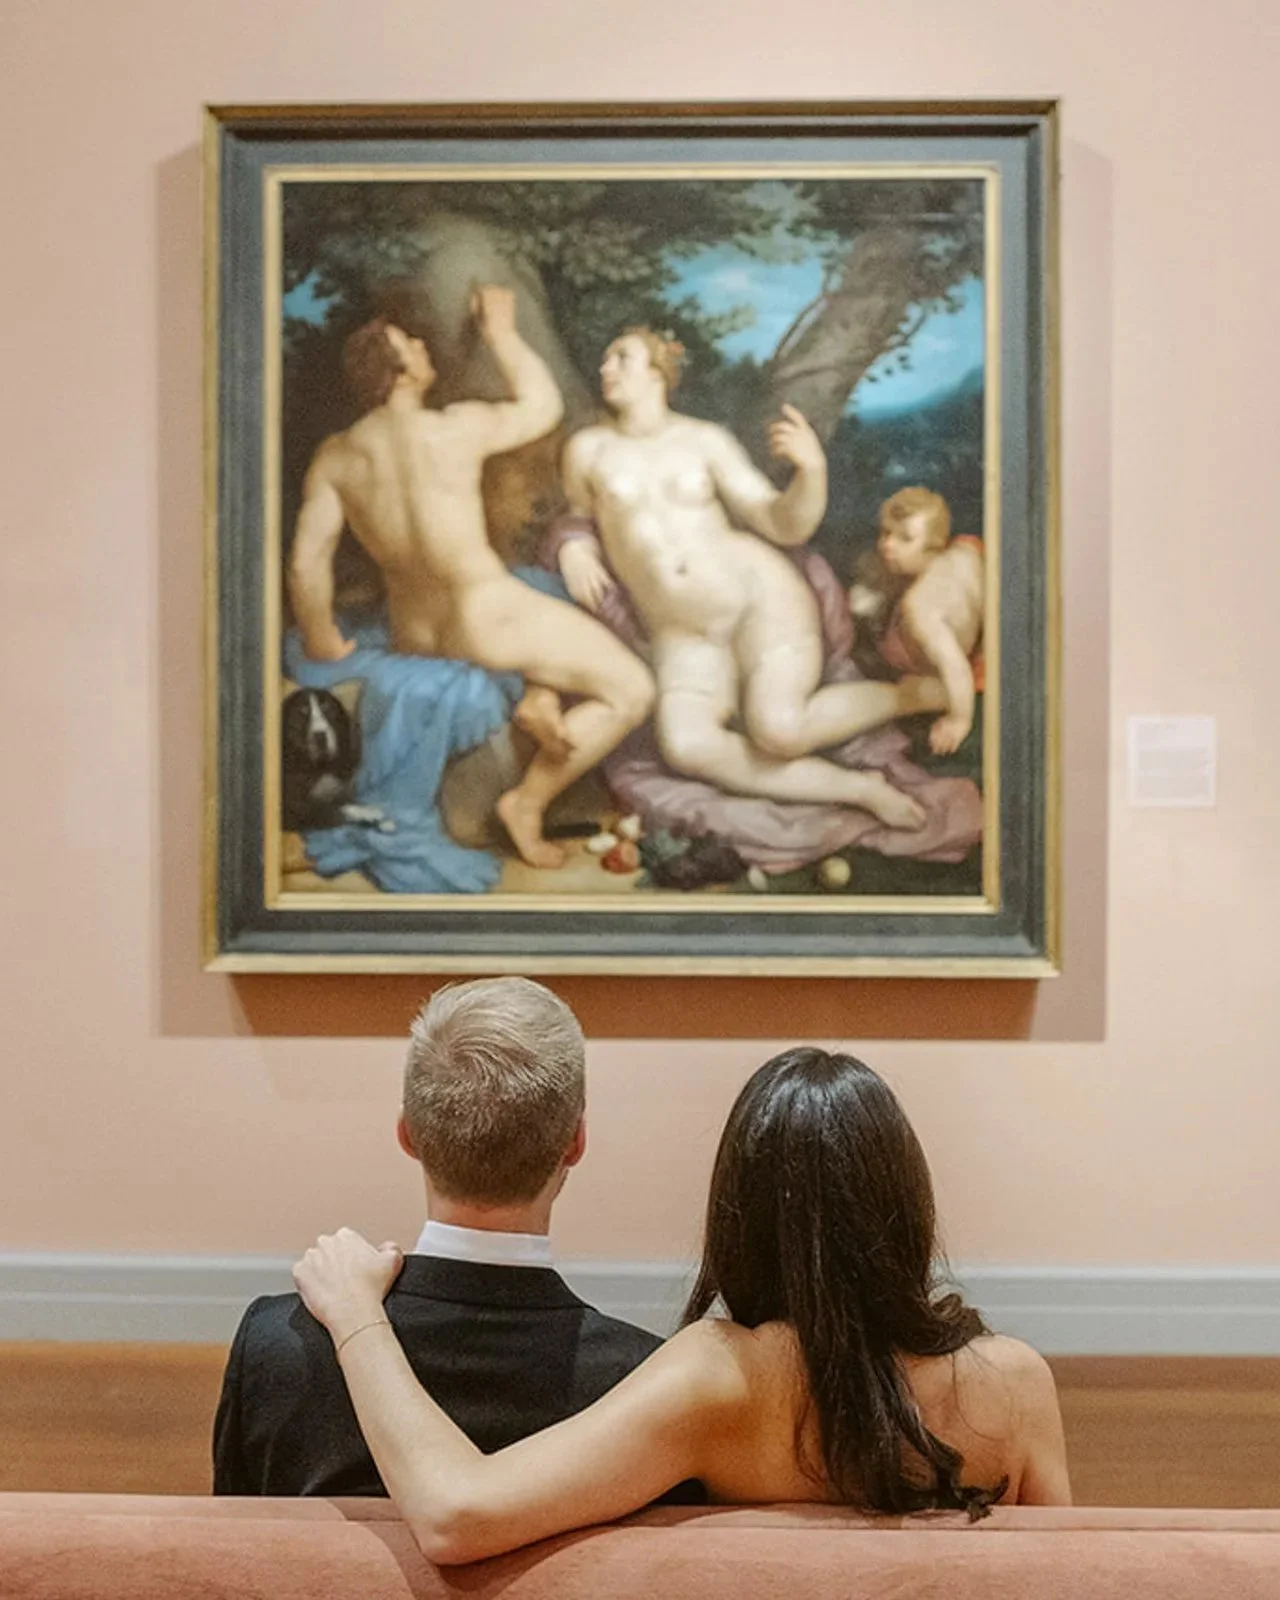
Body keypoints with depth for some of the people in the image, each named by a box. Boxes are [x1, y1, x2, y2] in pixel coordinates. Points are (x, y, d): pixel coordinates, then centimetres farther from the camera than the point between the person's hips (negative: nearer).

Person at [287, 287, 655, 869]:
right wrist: (501, 333, 15)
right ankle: (527, 805, -1)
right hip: (486, 619, -7)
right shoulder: (459, 427, -14)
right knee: (632, 690, 4)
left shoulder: (334, 456, -2)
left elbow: (306, 561, -6)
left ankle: (538, 693, 5)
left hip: (414, 638, 7)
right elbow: (543, 405, 5)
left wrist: (321, 645, 7)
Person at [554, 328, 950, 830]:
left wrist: (812, 469, -19)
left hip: (760, 596, -2)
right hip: (685, 635, 2)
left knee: (778, 729, -29)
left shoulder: (706, 440, 3)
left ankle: (908, 693, -1)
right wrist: (572, 549, 1)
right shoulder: (588, 449, 7)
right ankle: (854, 788, -21)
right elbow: (581, 518, 25)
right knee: (685, 745, -30)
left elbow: (785, 525, 0)